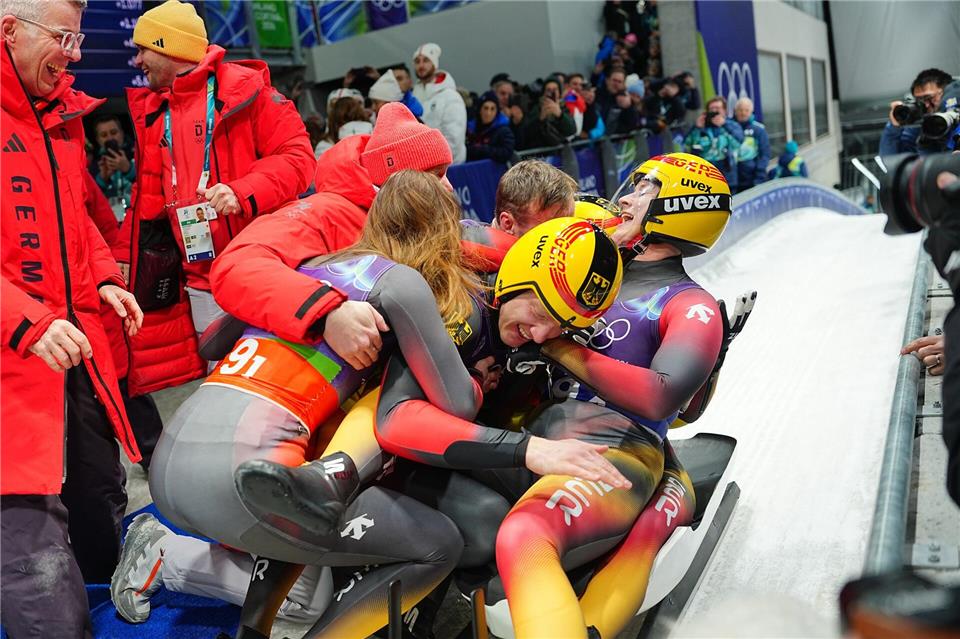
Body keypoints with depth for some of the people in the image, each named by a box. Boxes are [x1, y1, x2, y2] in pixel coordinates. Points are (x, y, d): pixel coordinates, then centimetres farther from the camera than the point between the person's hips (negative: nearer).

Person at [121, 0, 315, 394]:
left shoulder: (245, 88, -4)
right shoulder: (150, 111, 16)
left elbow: (297, 156, -9)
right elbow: (150, 197, 21)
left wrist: (243, 192, -22)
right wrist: (133, 256, 15)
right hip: (200, 280, 6)